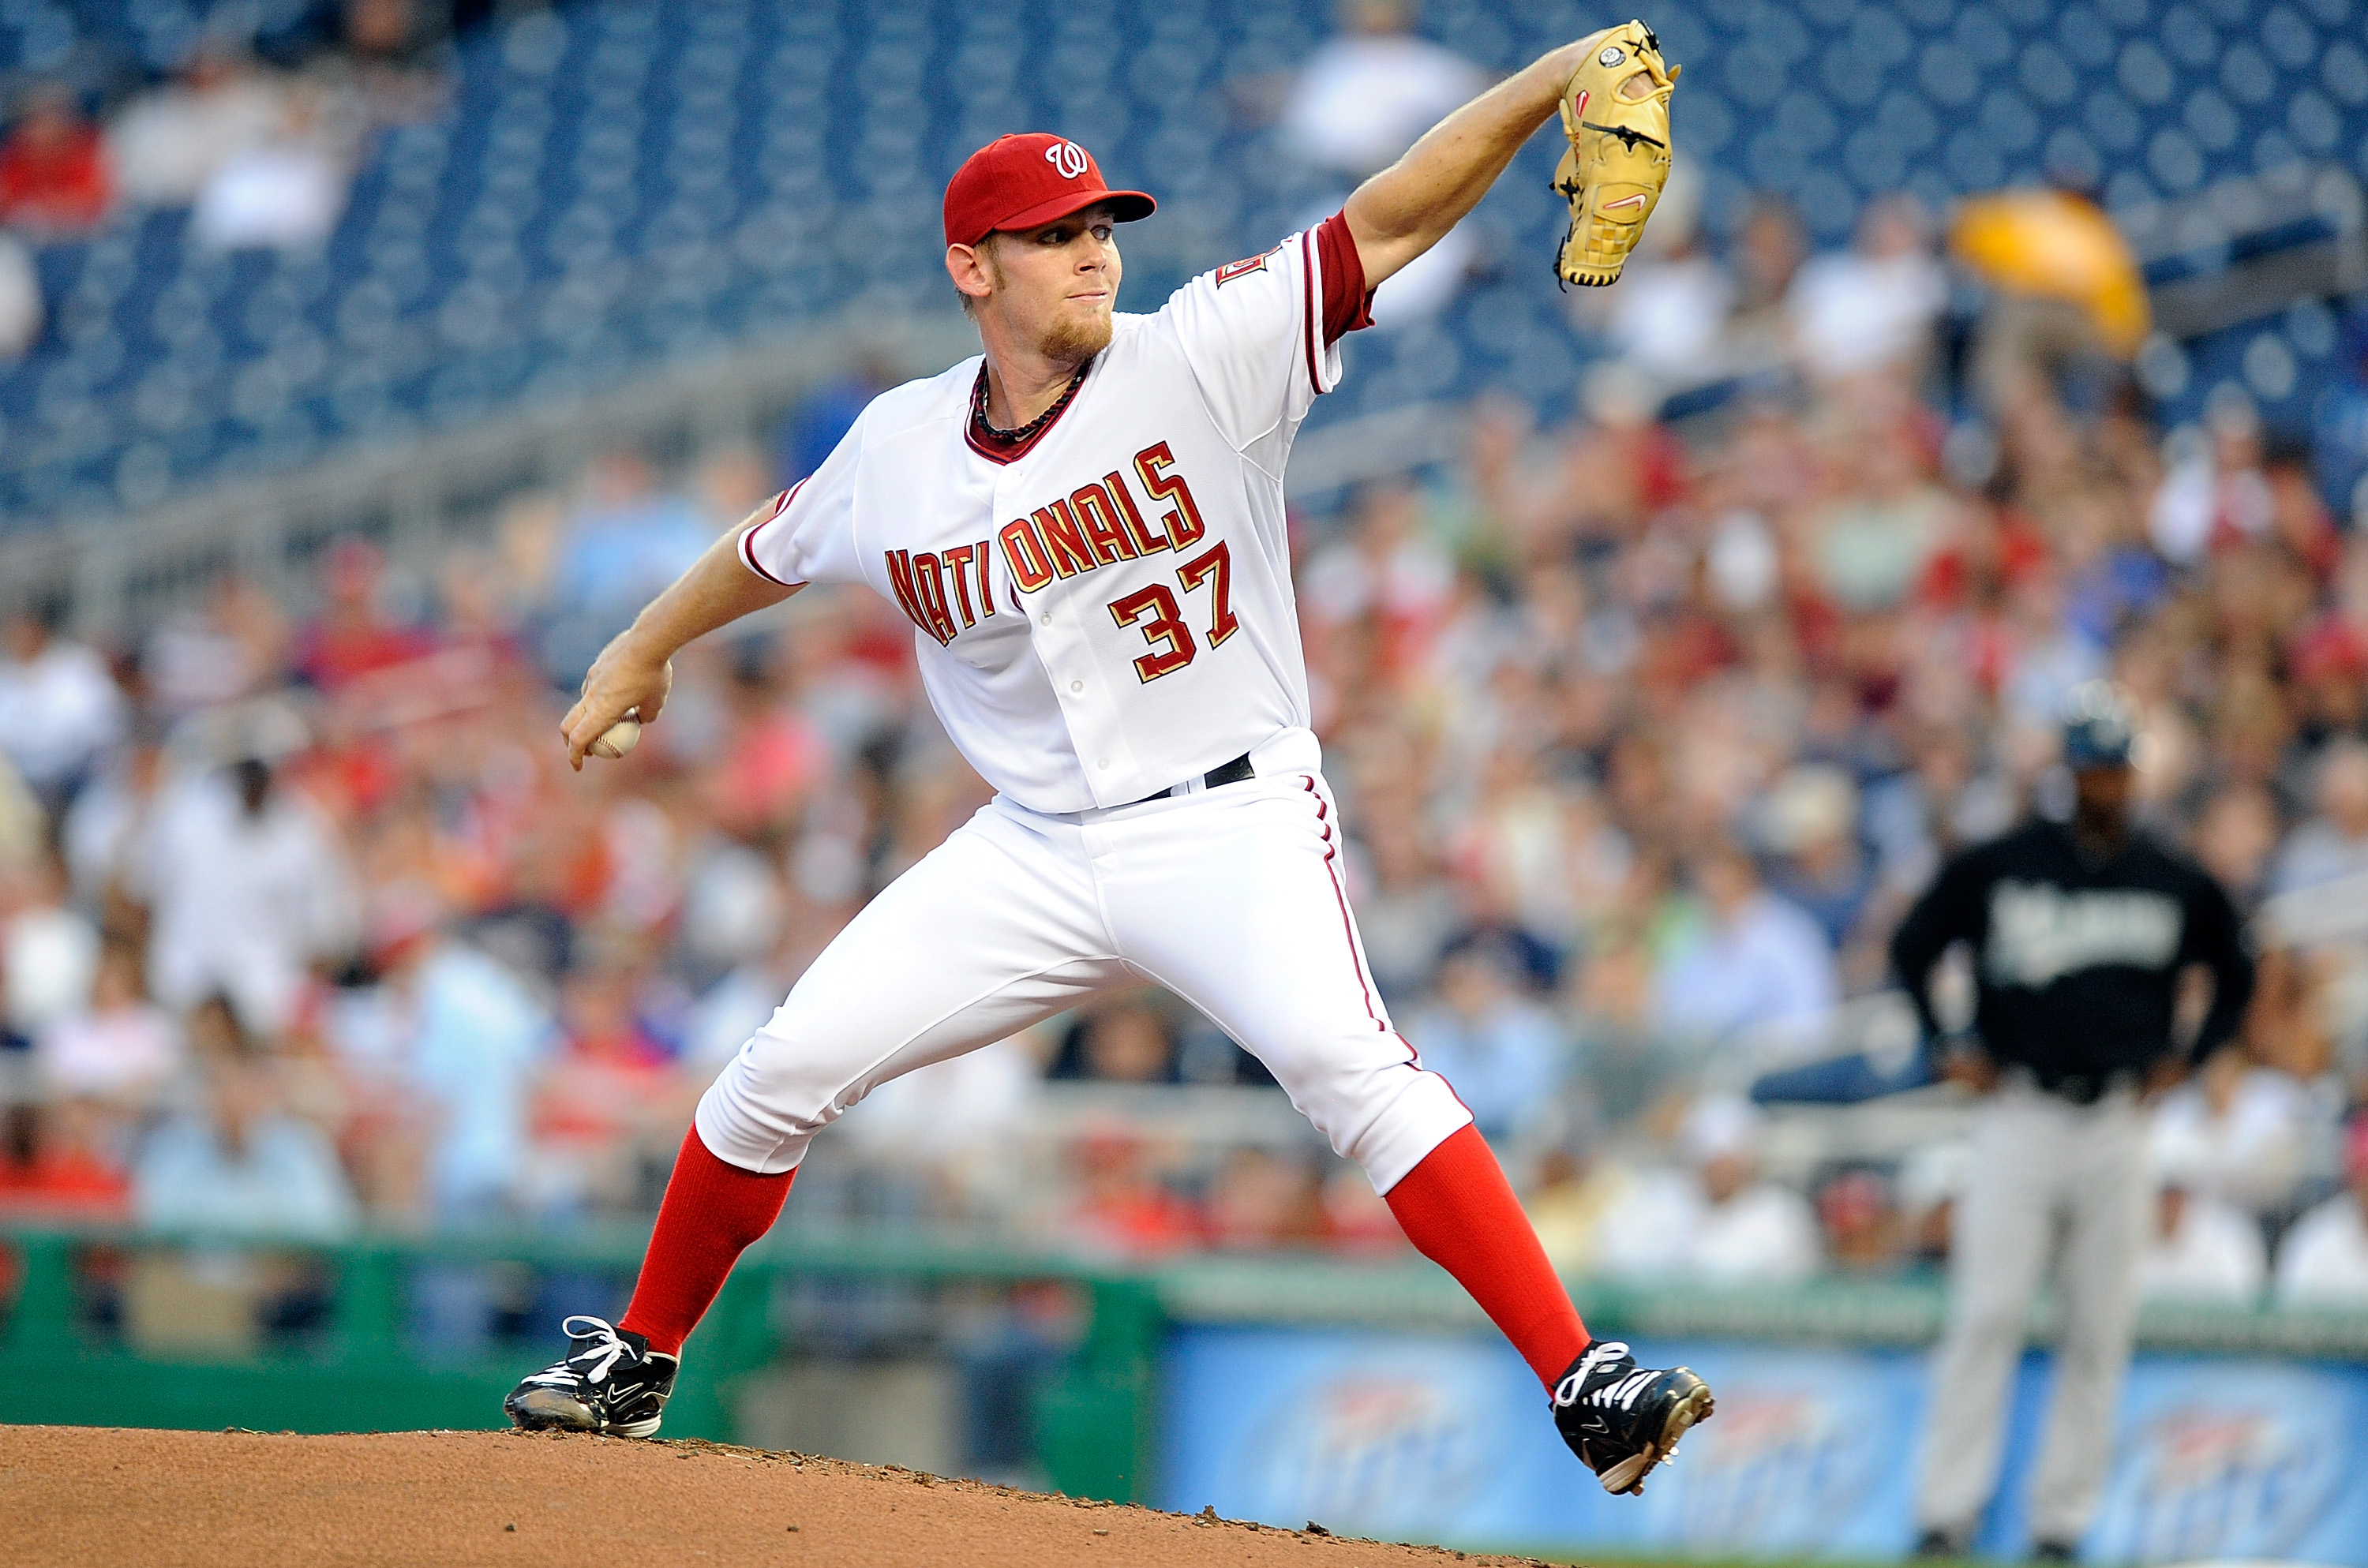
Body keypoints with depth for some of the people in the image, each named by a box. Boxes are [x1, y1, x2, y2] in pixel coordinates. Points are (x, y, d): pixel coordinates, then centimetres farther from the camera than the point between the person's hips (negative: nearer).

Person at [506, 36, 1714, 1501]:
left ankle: (1587, 1385, -30)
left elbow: (1387, 219, -17)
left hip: (1232, 823, -4)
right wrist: (644, 648, 35)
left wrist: (1552, 79, -29)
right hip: (1035, 853, 4)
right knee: (781, 1075, 2)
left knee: (1351, 1066, -28)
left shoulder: (1198, 359, -10)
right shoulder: (899, 450, 0)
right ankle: (639, 1360, 24)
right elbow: (774, 549, 21)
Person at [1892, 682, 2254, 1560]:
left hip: (2118, 1126, 2)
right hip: (2018, 1117, -2)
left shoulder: (2178, 886, 6)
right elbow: (1912, 945, 12)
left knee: (2100, 1331, 1)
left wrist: (2184, 1060, 8)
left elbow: (2236, 978, 20)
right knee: (1987, 1315, -9)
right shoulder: (1996, 867, 2)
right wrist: (1946, 1050, 4)